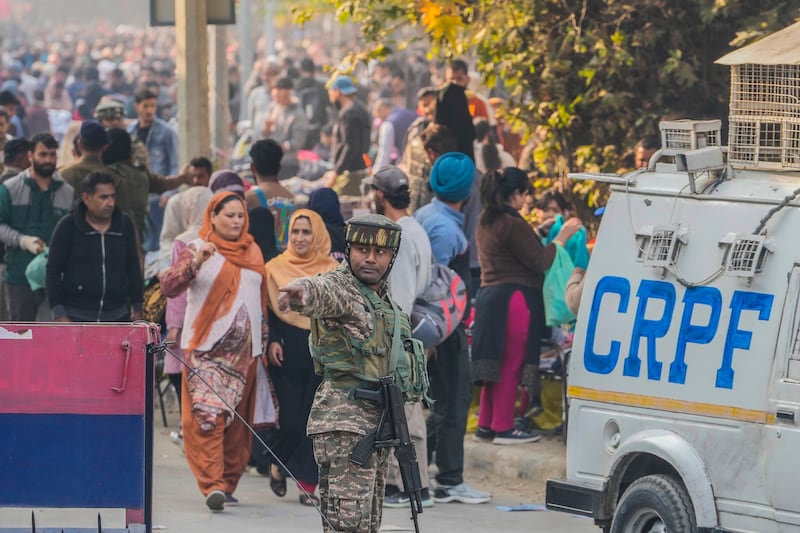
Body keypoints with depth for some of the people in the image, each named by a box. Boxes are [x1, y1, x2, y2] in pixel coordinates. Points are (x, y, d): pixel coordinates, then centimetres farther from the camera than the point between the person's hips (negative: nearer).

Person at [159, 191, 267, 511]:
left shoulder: (253, 253, 14)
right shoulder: (198, 249, -2)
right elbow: (169, 287, -13)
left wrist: (264, 340, 17)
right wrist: (196, 262, -27)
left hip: (244, 349, 5)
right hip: (206, 347, -5)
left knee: (238, 419, 8)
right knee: (208, 414, -15)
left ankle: (228, 482, 16)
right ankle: (212, 484, -19)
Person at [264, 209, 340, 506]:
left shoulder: (333, 270, 6)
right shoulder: (276, 268, 5)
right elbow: (268, 310, 6)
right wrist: (272, 341, -8)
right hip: (288, 354, -1)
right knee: (290, 420, -6)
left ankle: (307, 484, 5)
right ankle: (279, 464, 23)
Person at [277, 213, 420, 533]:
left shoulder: (384, 295, 17)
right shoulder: (339, 286, -10)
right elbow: (321, 290, -34)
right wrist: (302, 292, -59)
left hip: (378, 422, 9)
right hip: (344, 424, -9)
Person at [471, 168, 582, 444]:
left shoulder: (487, 222, 13)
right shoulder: (513, 225, -16)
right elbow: (540, 261, -13)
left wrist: (540, 232, 23)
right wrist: (562, 236, -4)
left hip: (489, 297, 9)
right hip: (513, 300, -9)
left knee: (495, 363, 15)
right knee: (511, 364, -3)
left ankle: (486, 424, 19)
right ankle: (503, 428, 0)